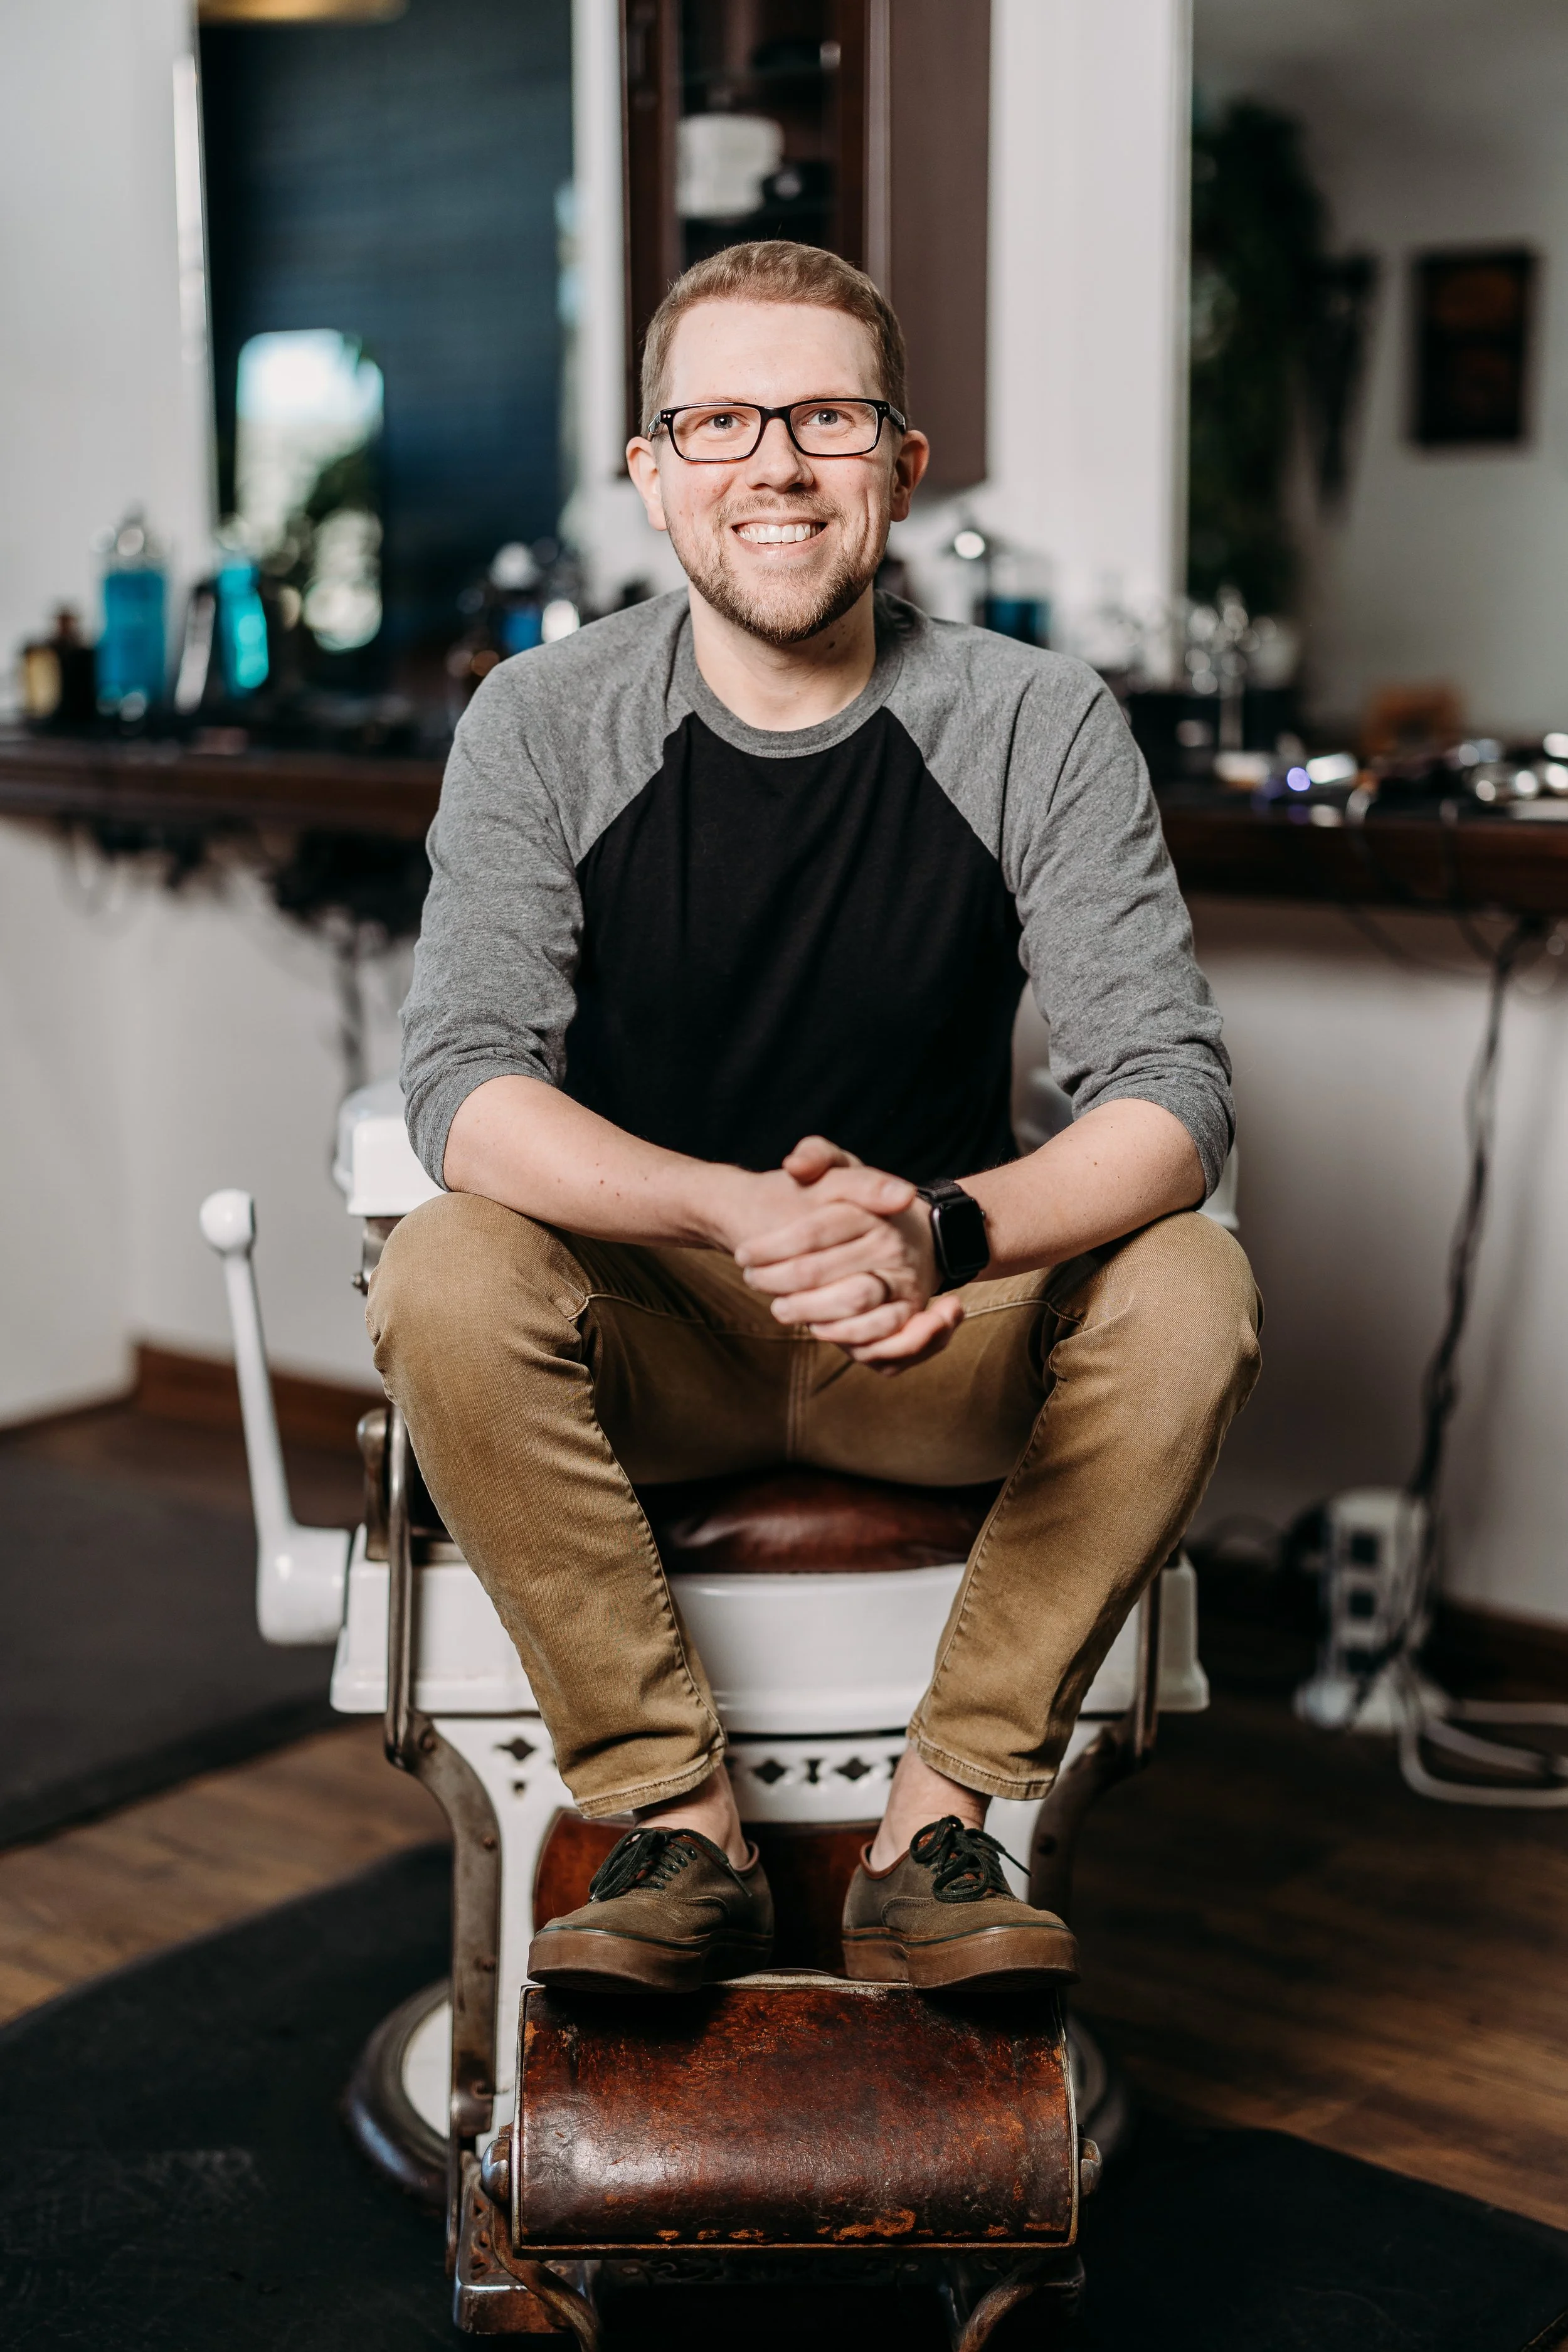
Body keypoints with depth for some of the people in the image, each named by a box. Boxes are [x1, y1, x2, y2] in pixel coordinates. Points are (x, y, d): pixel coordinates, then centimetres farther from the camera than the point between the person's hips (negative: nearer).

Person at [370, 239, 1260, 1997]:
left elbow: (1171, 1092, -14)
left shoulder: (1038, 724, -7)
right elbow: (464, 1086, -17)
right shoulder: (544, 721, -7)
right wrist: (739, 1212, -36)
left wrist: (945, 1230, -36)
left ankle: (938, 1821, -14)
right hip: (641, 1326, 0)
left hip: (939, 1331, 1)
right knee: (443, 1278, -30)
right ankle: (678, 1827, -17)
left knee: (1190, 1291, -26)